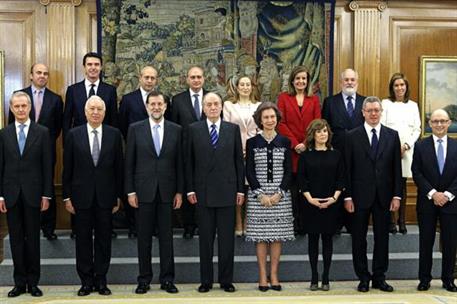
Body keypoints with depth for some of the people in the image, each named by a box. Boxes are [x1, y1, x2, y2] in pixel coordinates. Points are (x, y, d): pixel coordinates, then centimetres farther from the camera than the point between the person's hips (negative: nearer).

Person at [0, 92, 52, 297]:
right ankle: (19, 282, 15)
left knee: (33, 239, 5)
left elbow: (47, 166, -1)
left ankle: (33, 282, 14)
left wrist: (46, 195, -5)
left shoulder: (42, 132, 1)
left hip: (33, 193, -2)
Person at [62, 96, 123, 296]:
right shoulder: (74, 135, 1)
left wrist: (118, 196, 2)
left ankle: (101, 280, 17)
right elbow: (67, 169, 2)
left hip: (105, 196, 0)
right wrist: (67, 196, 0)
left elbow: (119, 167, 3)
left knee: (103, 240, 6)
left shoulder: (114, 134, 2)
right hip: (81, 196, 0)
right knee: (83, 240, 6)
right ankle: (86, 281, 16)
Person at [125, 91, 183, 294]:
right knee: (144, 237, 6)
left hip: (167, 191, 1)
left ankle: (167, 279, 14)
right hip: (143, 191, -1)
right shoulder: (135, 129, 2)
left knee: (166, 237, 5)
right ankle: (144, 279, 16)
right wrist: (130, 191, -3)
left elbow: (179, 163, 5)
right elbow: (129, 163, 1)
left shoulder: (176, 130, 4)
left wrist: (179, 191, 2)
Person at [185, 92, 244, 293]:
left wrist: (240, 189, 2)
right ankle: (206, 280, 15)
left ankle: (226, 280, 15)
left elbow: (239, 160, 6)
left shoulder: (233, 129, 6)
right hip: (203, 192, 0)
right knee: (205, 238, 6)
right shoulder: (194, 130, 4)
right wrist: (190, 189, -2)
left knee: (227, 238, 5)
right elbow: (189, 162, 4)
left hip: (227, 191, 0)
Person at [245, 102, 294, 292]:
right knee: (260, 236, -1)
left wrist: (279, 193, -8)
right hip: (257, 195, -1)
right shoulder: (252, 142, 4)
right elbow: (249, 171, 0)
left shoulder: (285, 142, 7)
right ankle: (262, 276, 6)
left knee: (278, 235, 2)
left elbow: (288, 171, 4)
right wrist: (260, 194, -9)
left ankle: (274, 275, 10)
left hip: (280, 195, 1)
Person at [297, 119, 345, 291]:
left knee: (327, 238, 4)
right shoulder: (306, 155, 3)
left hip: (331, 203, 1)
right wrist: (309, 198, -12)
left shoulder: (336, 155, 6)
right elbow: (301, 179, -1)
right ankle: (314, 278, 10)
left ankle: (326, 278, 10)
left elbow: (341, 179, 4)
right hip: (311, 203, -1)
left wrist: (334, 197, -9)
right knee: (313, 239, 3)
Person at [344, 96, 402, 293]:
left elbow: (396, 168, 5)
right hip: (360, 196, -1)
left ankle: (379, 277, 19)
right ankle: (363, 278, 17)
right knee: (359, 238, 5)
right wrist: (347, 196, -7)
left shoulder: (392, 135, 6)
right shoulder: (352, 136, 0)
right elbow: (347, 169, -2)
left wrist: (396, 195, -1)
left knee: (382, 238, 8)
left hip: (383, 196, 2)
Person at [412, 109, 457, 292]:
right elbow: (416, 174, -4)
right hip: (427, 202, -1)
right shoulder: (420, 146, 2)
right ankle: (424, 279, 15)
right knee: (426, 243, 6)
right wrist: (433, 193, -13)